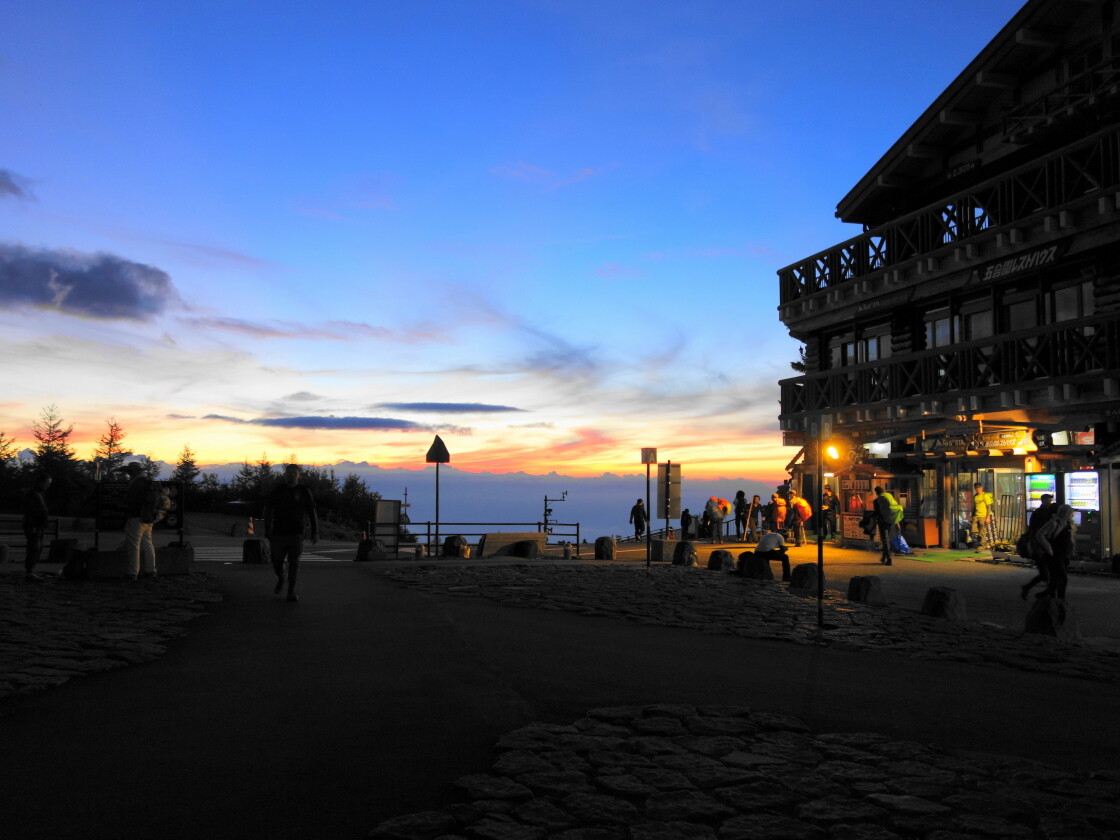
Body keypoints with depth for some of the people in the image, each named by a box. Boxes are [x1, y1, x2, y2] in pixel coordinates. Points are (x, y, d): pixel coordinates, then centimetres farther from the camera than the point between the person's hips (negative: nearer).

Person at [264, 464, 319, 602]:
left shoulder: (304, 492, 0)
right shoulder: (277, 490, 2)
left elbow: (312, 513, 1)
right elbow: (268, 510, 5)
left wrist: (315, 532, -6)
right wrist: (267, 531, -1)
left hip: (296, 533, -1)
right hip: (278, 532, 1)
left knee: (294, 562, -7)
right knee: (277, 560, 7)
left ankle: (291, 592, -5)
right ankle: (280, 579, 39)